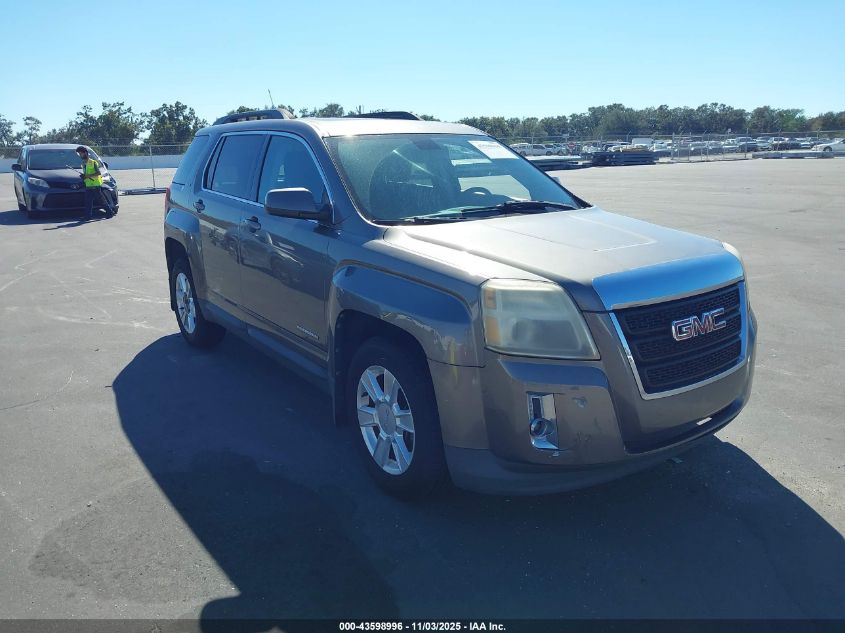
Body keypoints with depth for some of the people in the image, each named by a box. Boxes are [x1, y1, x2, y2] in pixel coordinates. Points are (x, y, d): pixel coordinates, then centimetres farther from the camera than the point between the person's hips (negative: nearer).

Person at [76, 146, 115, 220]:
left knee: (104, 199, 0)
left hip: (96, 185, -7)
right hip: (88, 185, 7)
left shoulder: (93, 162, -8)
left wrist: (88, 176, -21)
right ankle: (88, 216, 4)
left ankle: (110, 211, 12)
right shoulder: (83, 164, 16)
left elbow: (99, 173, -16)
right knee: (88, 202, 3)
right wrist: (83, 176, 3)